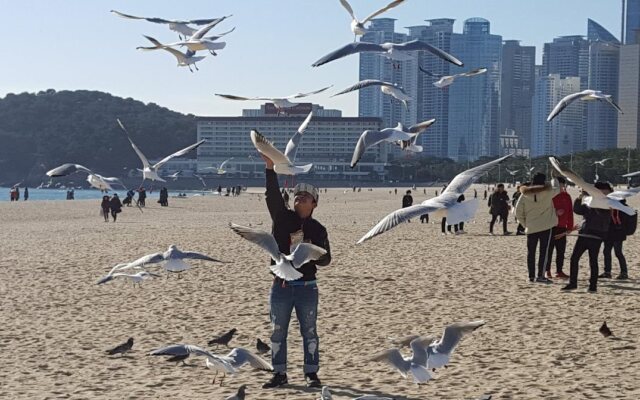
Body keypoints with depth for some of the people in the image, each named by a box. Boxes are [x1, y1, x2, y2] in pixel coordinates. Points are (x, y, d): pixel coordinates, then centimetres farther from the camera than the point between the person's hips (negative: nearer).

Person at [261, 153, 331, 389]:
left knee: (309, 332, 3)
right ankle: (279, 374, 15)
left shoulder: (317, 229, 4)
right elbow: (273, 195, -10)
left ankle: (311, 373, 11)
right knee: (277, 332, 6)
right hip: (281, 287, 1)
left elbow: (326, 259, 1)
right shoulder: (282, 218, 4)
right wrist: (270, 168, -22)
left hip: (306, 287, -1)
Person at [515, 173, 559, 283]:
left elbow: (518, 212, 0)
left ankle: (531, 276, 11)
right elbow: (558, 189, 14)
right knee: (543, 251, 0)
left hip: (531, 227, 2)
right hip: (545, 226, -2)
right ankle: (540, 276, -5)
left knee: (531, 252, 10)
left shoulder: (524, 195, 0)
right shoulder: (547, 192, -6)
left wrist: (525, 224, 9)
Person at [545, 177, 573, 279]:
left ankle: (559, 271, 15)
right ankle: (547, 271, 4)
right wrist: (555, 212, -20)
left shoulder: (566, 197, 10)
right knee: (549, 249, -1)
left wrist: (570, 227, 6)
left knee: (561, 250, 8)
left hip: (562, 228, 5)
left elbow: (570, 212, 11)